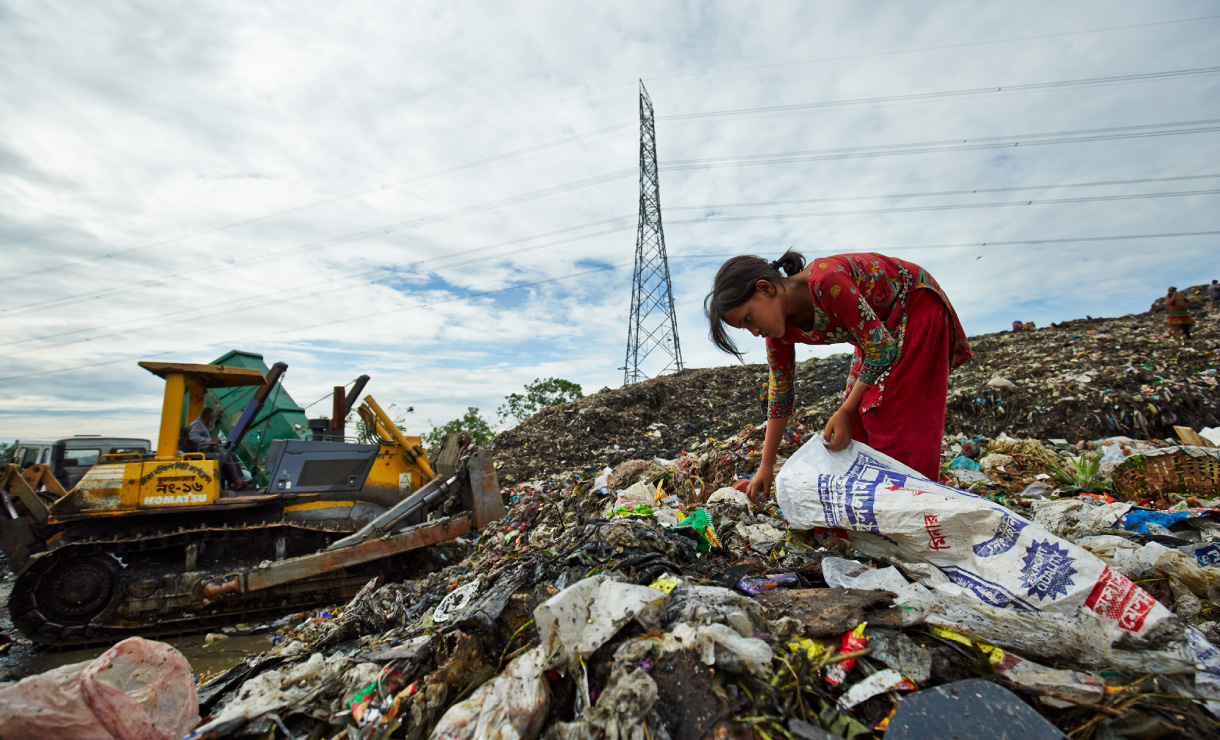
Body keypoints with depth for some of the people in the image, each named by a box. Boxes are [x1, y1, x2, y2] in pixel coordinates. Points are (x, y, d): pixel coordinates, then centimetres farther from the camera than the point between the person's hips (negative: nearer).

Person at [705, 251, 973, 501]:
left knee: (898, 419, -11)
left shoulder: (825, 281, -38)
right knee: (861, 420, 1)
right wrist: (766, 467, -4)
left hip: (917, 305, -6)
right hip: (881, 325, 6)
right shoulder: (780, 331, -15)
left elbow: (882, 347, -30)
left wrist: (845, 412, -26)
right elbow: (780, 396, -5)